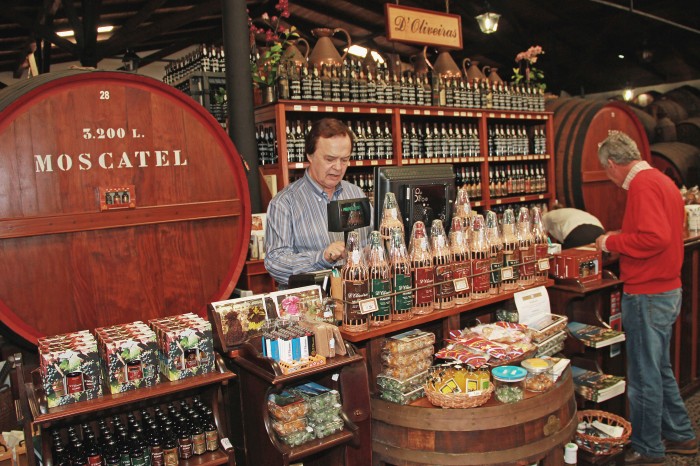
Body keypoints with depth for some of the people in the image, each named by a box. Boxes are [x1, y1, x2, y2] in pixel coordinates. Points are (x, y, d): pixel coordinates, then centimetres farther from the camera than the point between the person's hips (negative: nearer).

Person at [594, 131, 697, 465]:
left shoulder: (642, 185, -18)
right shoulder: (661, 180, 12)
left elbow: (655, 238, -29)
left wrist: (612, 242, -16)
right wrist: (622, 238, 16)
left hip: (647, 296, -10)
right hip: (668, 290, 10)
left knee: (644, 377, 4)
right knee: (660, 369, 23)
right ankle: (680, 436, 36)